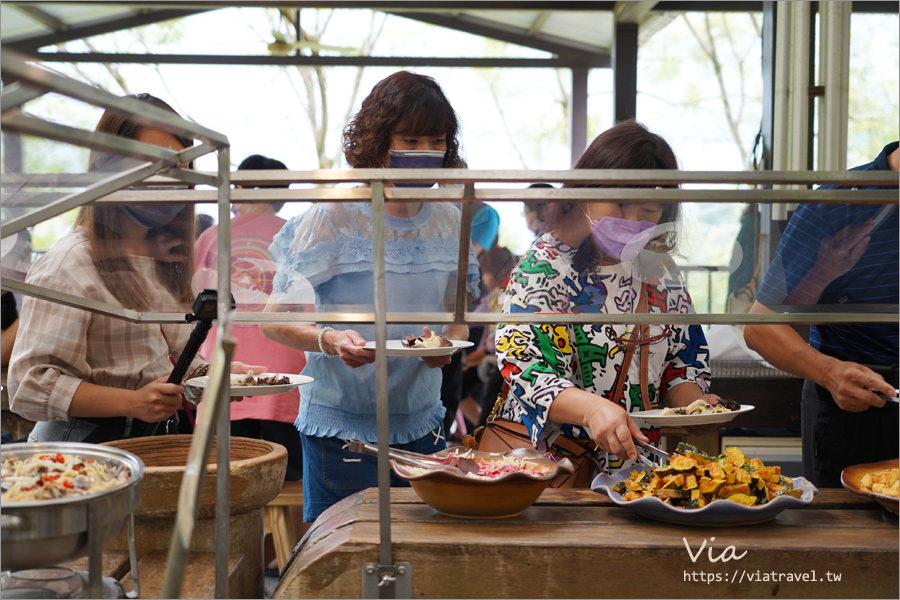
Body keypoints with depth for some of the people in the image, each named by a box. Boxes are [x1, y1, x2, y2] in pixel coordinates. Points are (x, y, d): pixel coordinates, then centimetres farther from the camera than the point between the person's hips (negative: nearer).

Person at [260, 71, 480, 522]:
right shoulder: (334, 217, -10)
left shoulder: (448, 223, 4)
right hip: (341, 429, -4)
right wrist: (328, 340, -27)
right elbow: (275, 319, -8)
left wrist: (449, 343, -10)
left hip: (421, 426, 4)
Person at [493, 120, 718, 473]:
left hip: (639, 465, 5)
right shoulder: (544, 267, -6)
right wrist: (591, 408, -32)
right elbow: (523, 367, -15)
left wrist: (690, 401, -2)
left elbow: (684, 358, 20)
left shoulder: (660, 270, 12)